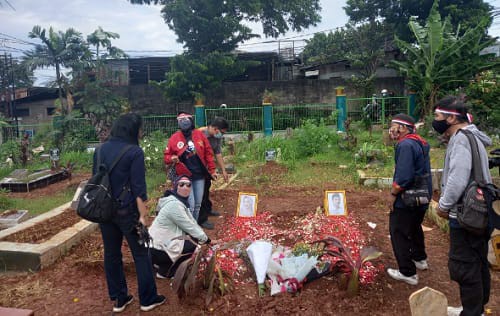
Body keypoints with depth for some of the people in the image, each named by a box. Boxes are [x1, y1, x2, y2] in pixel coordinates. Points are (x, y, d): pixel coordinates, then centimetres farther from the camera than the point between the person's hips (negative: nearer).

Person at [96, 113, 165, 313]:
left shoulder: (100, 150, 5)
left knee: (111, 254, 15)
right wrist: (142, 215, -13)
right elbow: (138, 188, -17)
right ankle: (148, 299, 18)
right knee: (141, 254, 8)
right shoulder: (134, 152, -15)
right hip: (126, 211, -6)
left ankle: (118, 299, 27)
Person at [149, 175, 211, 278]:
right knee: (192, 245, -13)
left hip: (161, 242, 10)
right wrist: (205, 239, -7)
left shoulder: (181, 201, 8)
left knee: (194, 238, 8)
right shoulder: (174, 204, -23)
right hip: (156, 250, -10)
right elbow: (189, 226, -19)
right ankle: (165, 271, 1)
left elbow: (192, 222, 10)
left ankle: (163, 263, 18)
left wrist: (202, 236, 3)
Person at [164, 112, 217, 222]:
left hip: (200, 175, 3)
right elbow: (166, 156, 3)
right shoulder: (175, 138, -4)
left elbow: (208, 153, 5)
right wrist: (172, 158, -20)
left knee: (198, 205, 12)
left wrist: (212, 170, 4)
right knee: (190, 205, -6)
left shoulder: (199, 135, 1)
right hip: (185, 176, -3)